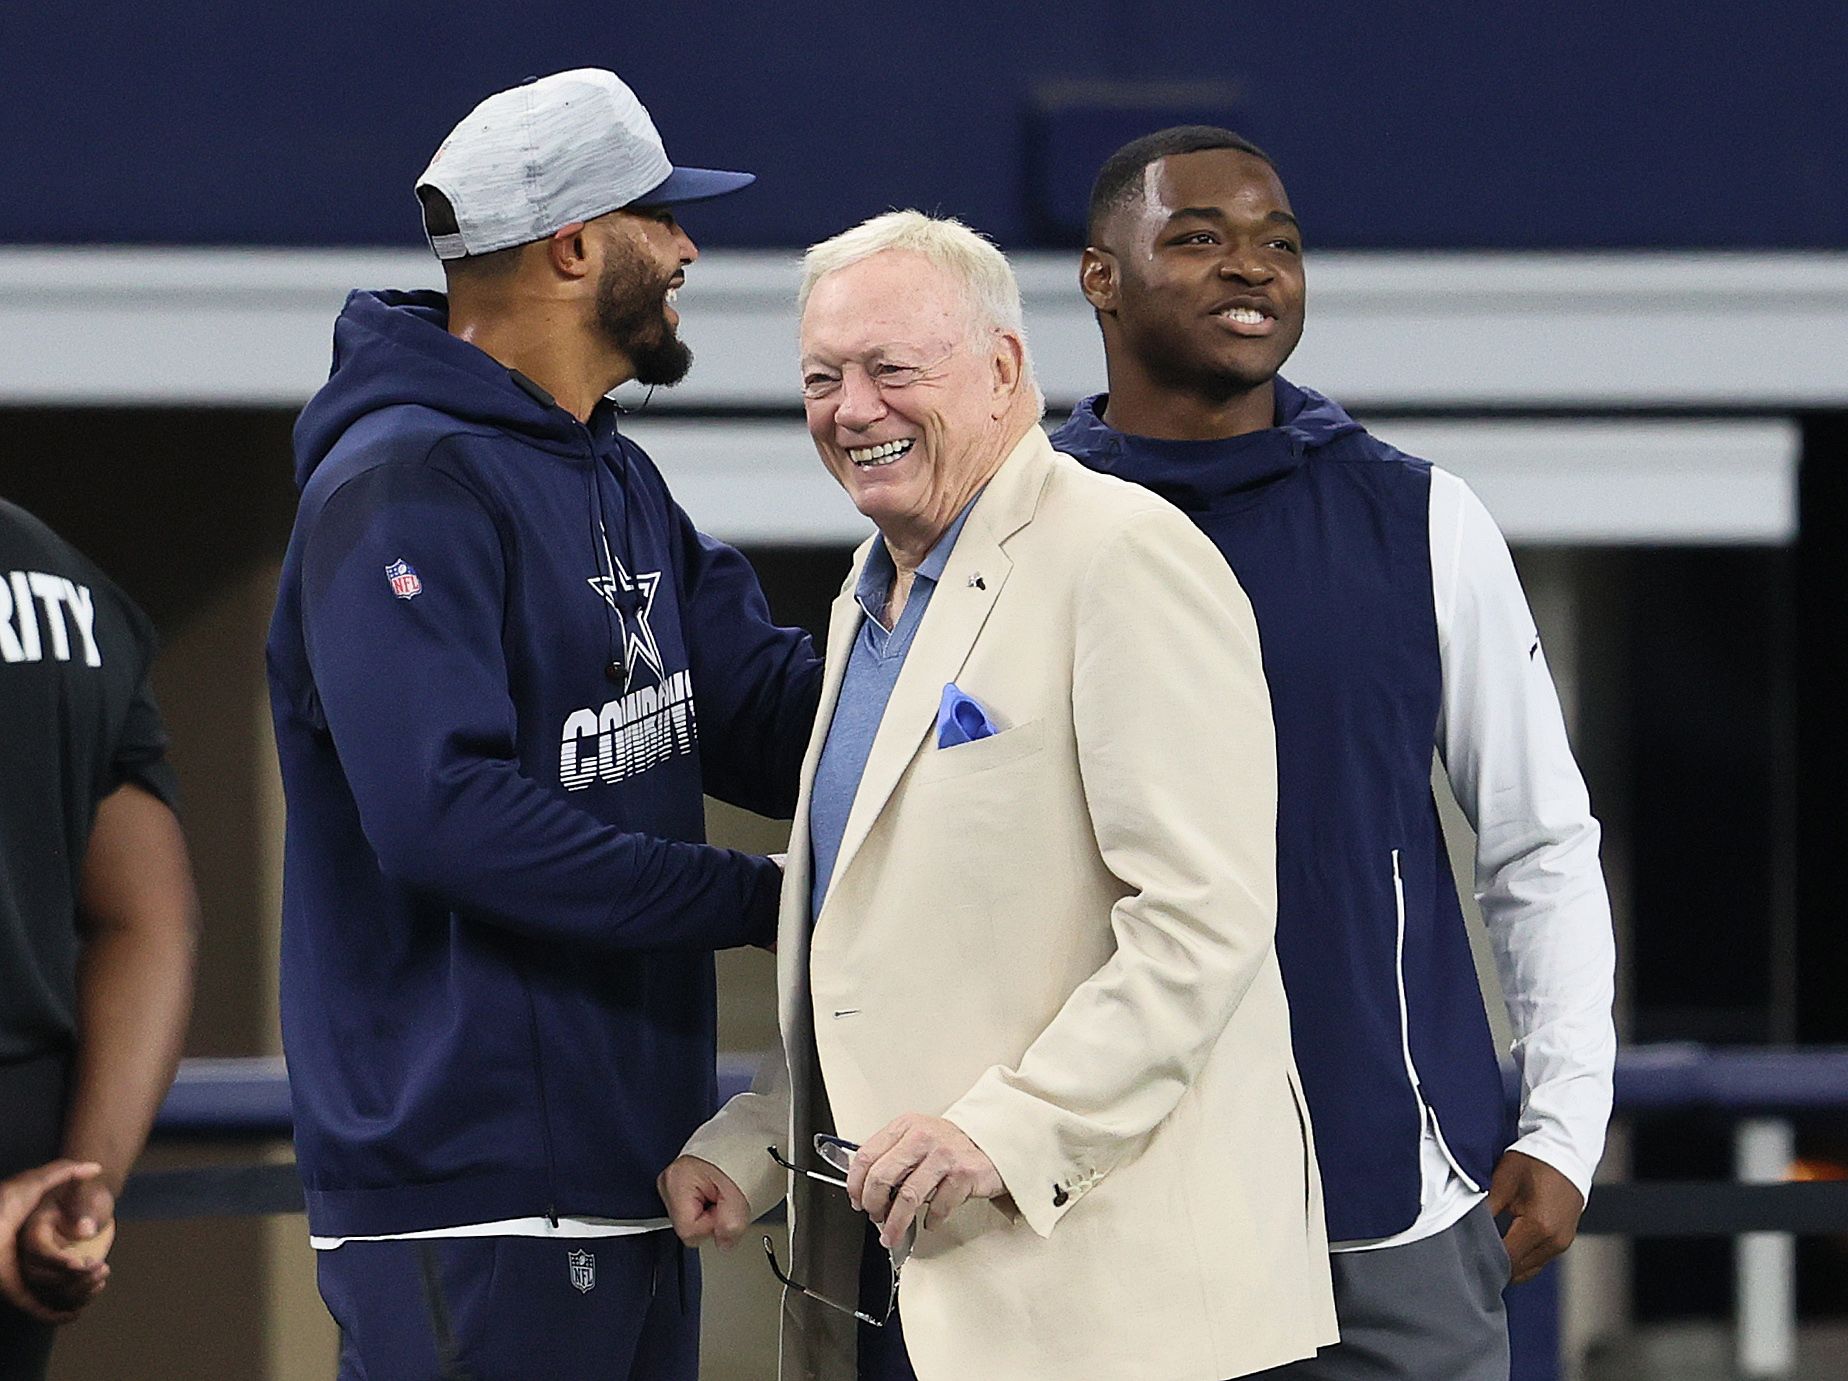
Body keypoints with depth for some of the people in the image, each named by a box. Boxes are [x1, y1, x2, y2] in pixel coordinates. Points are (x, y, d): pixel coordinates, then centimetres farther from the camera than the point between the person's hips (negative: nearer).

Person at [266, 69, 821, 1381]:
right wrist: (756, 899, -19)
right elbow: (443, 814, -24)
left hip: (634, 1163, 9)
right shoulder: (405, 486, -14)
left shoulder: (620, 484, 17)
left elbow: (782, 734, 10)